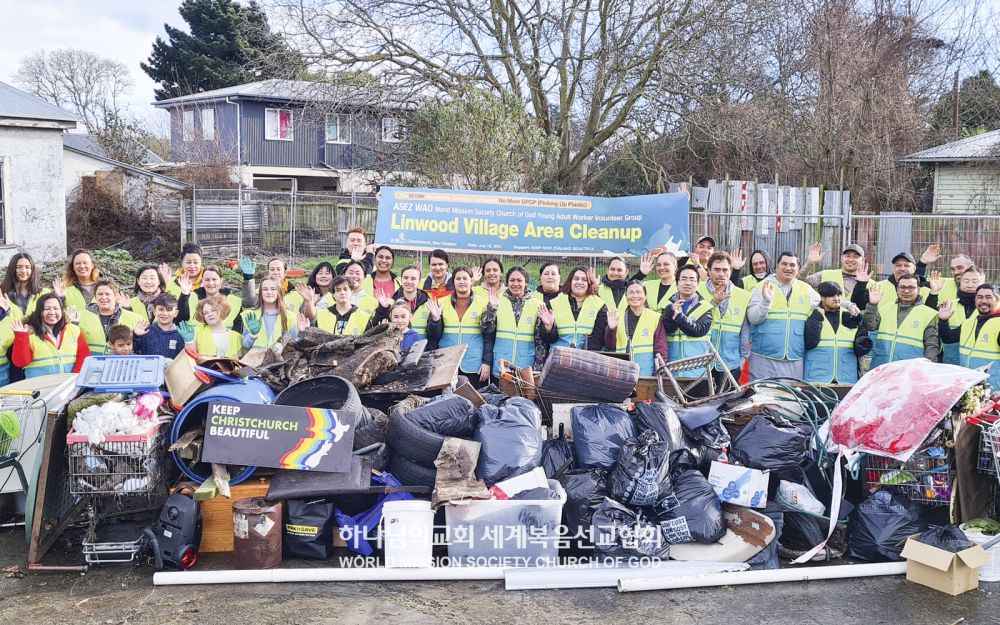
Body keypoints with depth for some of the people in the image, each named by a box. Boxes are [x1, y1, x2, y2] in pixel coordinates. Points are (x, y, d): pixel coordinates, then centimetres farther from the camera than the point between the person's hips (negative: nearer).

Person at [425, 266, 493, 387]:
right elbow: (434, 336, 6)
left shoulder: (483, 303, 2)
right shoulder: (442, 303, 7)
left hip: (474, 366, -1)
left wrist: (487, 362, -6)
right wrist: (435, 318, -11)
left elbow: (489, 337, 1)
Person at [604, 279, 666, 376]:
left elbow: (661, 348, 2)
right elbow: (610, 346, 9)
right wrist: (611, 329, -8)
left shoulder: (655, 318, 3)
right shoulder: (617, 317, 10)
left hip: (645, 368, -2)